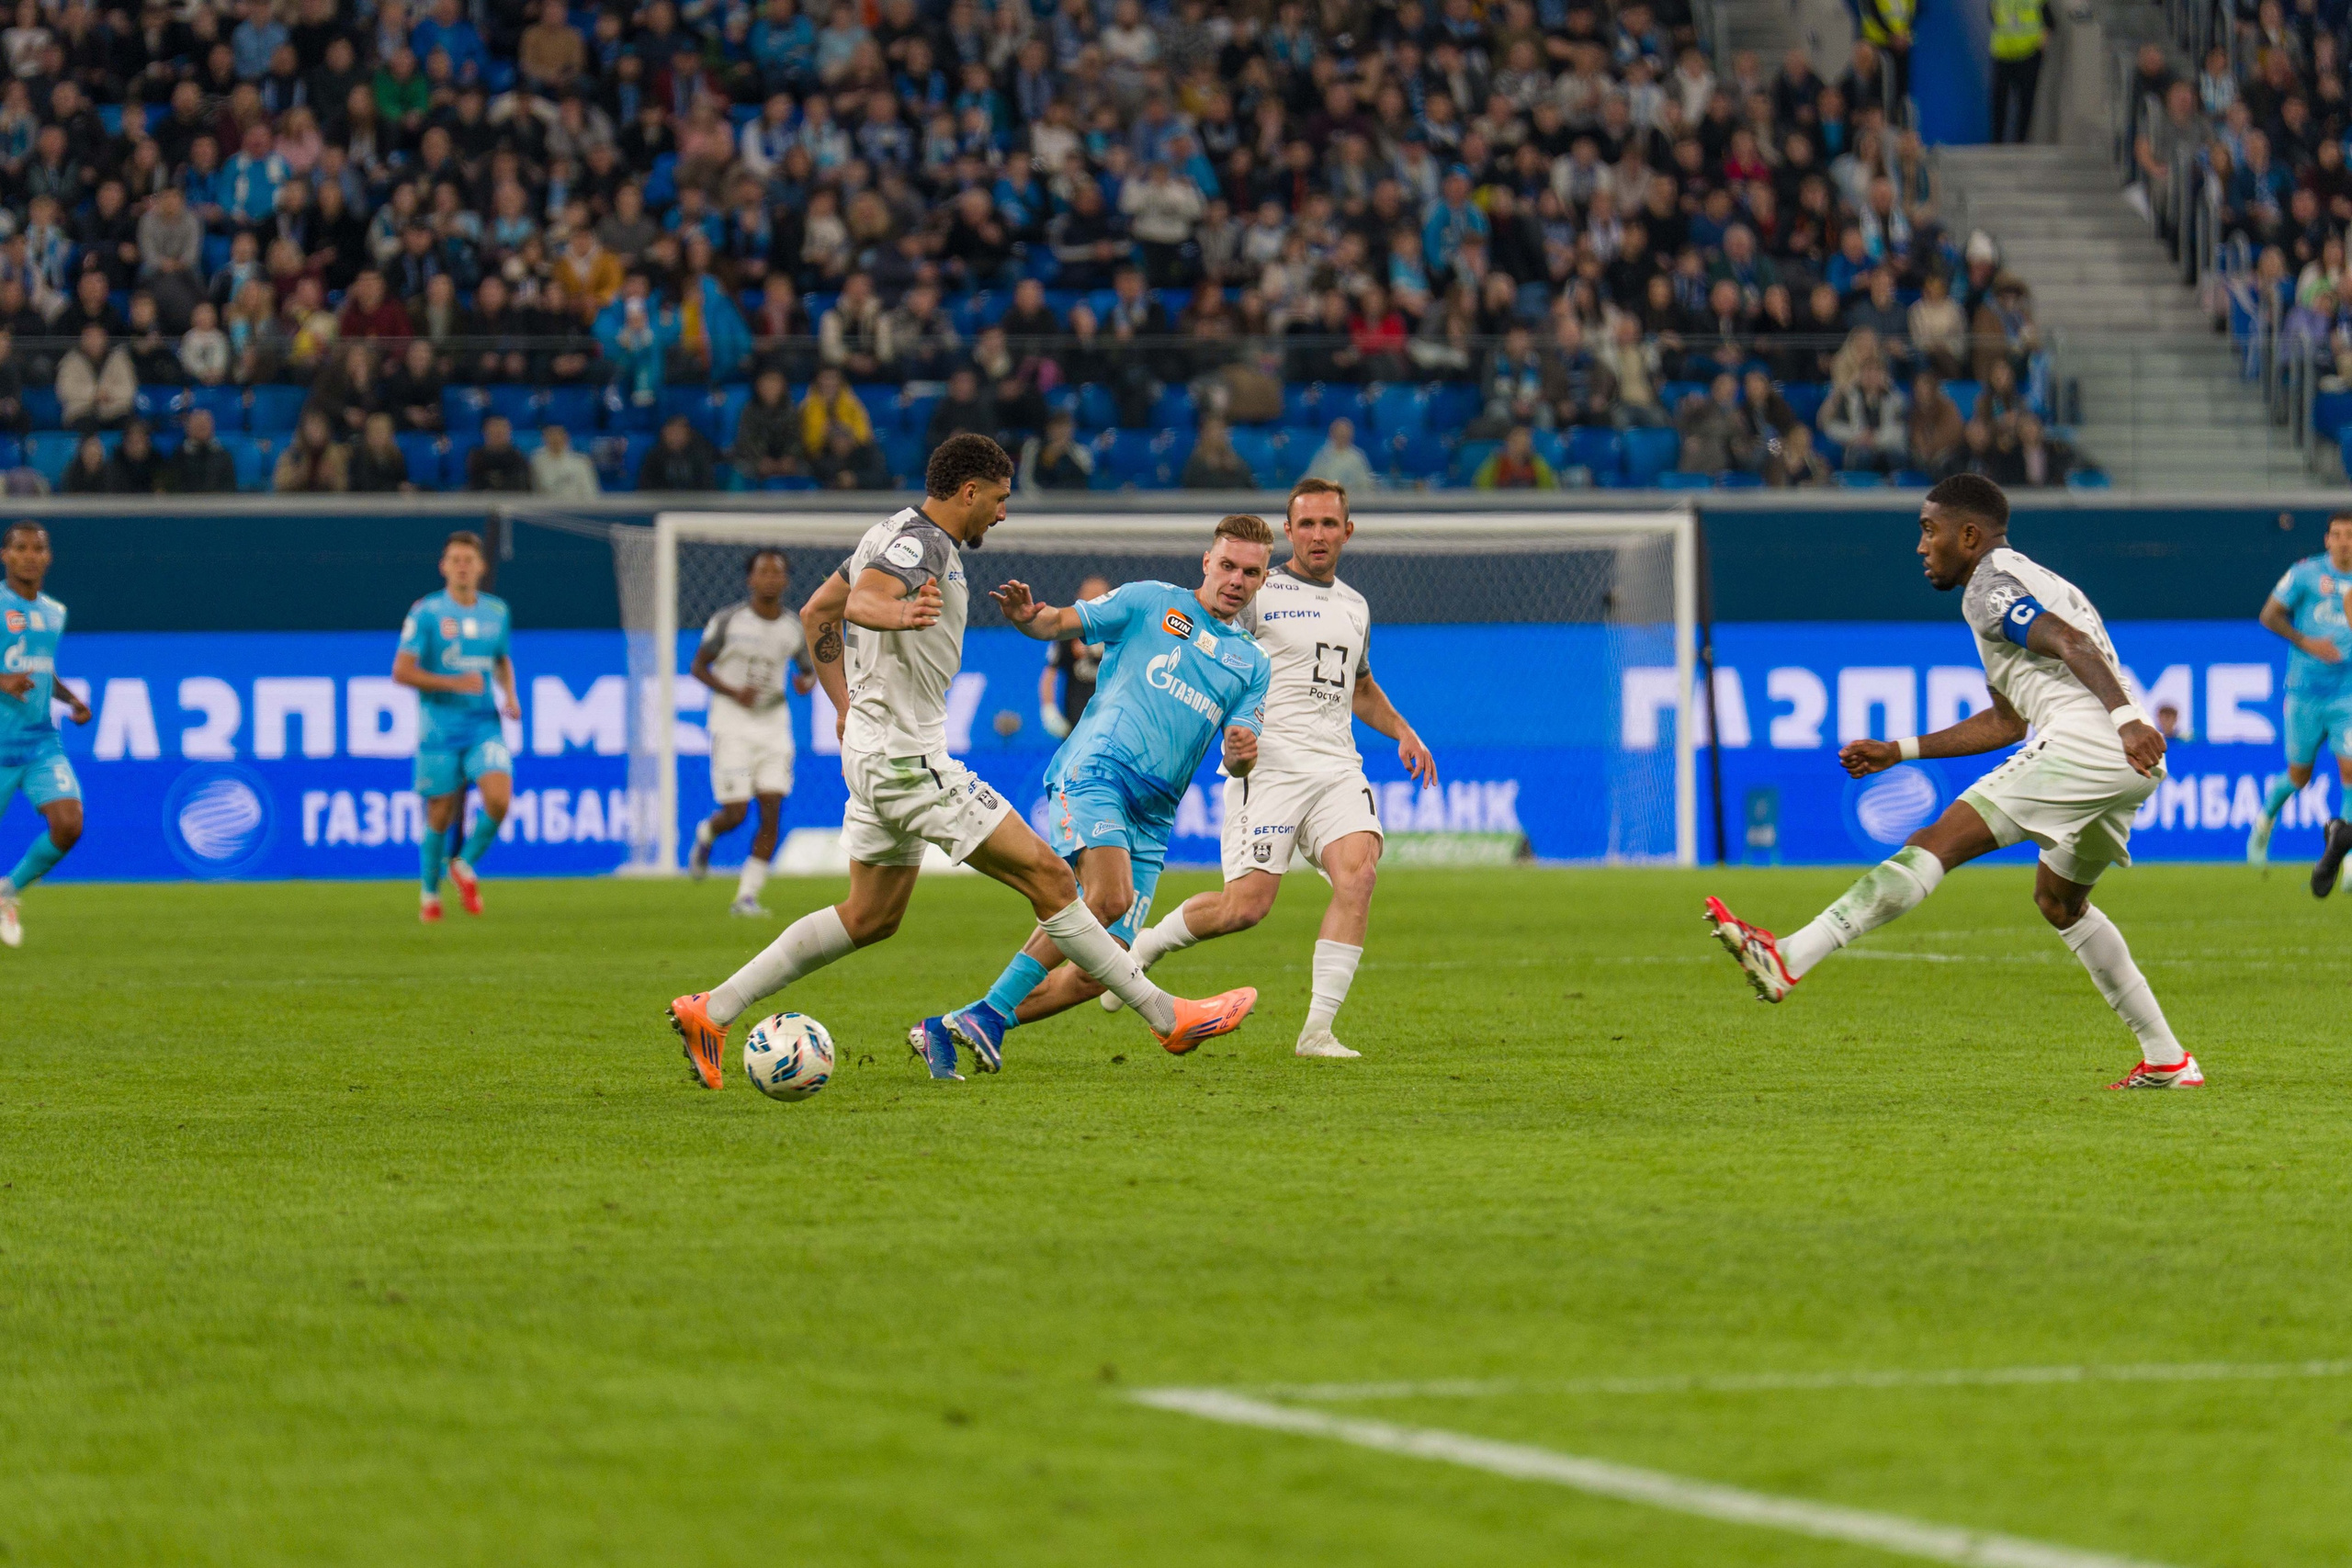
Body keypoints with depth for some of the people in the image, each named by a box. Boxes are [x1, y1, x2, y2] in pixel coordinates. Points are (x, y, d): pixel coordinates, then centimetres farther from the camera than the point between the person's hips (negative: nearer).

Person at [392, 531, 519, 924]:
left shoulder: (497, 612, 8)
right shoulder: (426, 613, -5)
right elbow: (402, 671, -9)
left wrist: (509, 696, 6)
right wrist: (454, 683, -18)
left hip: (485, 725, 3)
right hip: (439, 727, -3)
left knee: (498, 798, -19)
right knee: (441, 816, 1)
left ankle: (464, 865, 7)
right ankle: (429, 890, 25)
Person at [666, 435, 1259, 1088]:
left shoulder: (895, 533, 15)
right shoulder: (922, 542, -16)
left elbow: (815, 613, 24)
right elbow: (859, 601, -35)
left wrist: (847, 708, 23)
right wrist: (898, 612, -57)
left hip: (873, 751, 11)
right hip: (909, 760, -11)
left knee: (869, 918, 17)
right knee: (1047, 876, -8)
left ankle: (711, 1011, 13)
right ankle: (1168, 1016, -6)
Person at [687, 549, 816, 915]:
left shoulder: (794, 628, 3)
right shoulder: (728, 620, -6)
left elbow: (809, 669, 17)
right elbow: (699, 667, 0)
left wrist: (807, 682, -9)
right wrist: (733, 692, -16)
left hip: (774, 727, 3)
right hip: (732, 725, -3)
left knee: (771, 815, -8)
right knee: (735, 814, -7)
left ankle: (746, 896, -1)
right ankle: (705, 834, 30)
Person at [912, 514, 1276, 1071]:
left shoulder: (1254, 665, 19)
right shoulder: (1150, 602, 9)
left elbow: (1237, 763, 12)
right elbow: (1063, 623, 4)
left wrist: (1242, 754, -12)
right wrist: (1027, 617, -19)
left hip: (1152, 818, 5)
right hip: (1097, 769, -5)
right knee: (1109, 897, -30)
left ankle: (950, 1030, 2)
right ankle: (989, 1013, -23)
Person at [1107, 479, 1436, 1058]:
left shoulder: (1354, 607, 20)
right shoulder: (1258, 594, -1)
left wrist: (1402, 731, 21)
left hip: (1338, 767, 5)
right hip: (1269, 766, -5)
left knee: (1358, 869, -21)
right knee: (1246, 905, -13)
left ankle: (1317, 1030, -20)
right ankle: (1143, 947, 17)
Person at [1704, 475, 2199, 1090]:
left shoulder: (1989, 587, 1)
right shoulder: (2030, 582, 32)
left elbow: (2072, 643, -18)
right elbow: (2006, 722, 37)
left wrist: (2126, 717, -32)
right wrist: (1898, 751, 36)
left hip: (2083, 741, -10)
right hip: (2129, 767, 10)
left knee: (1937, 843, -14)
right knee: (2059, 900, 27)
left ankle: (1791, 958, -24)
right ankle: (2166, 1061, 25)